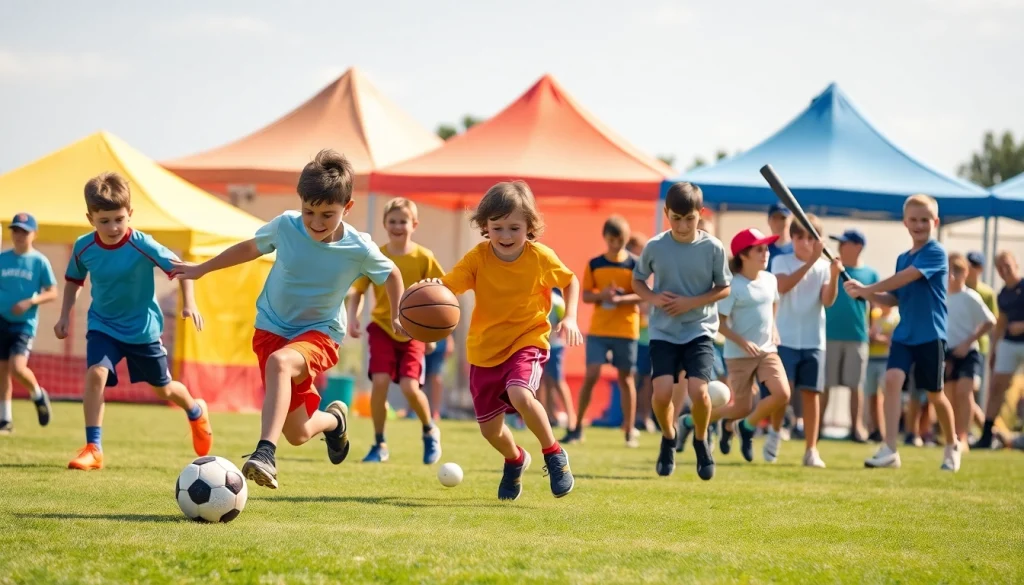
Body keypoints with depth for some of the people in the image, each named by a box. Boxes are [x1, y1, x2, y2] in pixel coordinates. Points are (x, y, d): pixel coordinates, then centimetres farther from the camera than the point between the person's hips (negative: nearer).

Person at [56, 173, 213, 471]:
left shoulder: (142, 246, -24)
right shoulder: (83, 248, -14)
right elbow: (73, 280, 7)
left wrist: (189, 303, -23)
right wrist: (65, 315, 2)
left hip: (143, 328, -1)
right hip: (103, 326, 1)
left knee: (163, 389, 15)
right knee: (95, 373, -25)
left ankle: (196, 411, 50)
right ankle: (93, 449, -21)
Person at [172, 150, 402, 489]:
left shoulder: (360, 250, -17)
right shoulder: (285, 226, -13)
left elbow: (392, 275, 5)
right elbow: (251, 248, 8)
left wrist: (397, 318, -1)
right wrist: (200, 269, 15)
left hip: (320, 333, -3)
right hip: (272, 329, 3)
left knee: (280, 362, -39)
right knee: (297, 434, 4)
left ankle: (266, 452, -48)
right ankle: (333, 419, 41)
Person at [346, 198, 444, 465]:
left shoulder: (423, 258, -6)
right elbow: (355, 291, 2)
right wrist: (352, 318, -14)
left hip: (413, 331, -1)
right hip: (382, 328, 1)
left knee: (410, 387, -14)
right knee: (380, 381, -16)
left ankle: (430, 431, 17)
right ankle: (379, 444, 1)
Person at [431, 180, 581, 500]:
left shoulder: (541, 257, -11)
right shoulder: (478, 258, -12)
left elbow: (570, 281, 7)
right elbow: (448, 284, -23)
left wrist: (570, 318, -8)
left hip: (527, 341, -3)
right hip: (485, 350, 3)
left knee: (519, 394, -33)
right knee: (491, 429, 7)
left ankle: (554, 454, -10)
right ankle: (515, 459, 43)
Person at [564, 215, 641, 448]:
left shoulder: (635, 265, -1)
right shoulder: (594, 265, 4)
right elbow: (586, 295, 5)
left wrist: (621, 298, -21)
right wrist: (602, 295, -16)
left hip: (626, 329, -1)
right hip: (598, 329, 1)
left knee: (625, 377, 4)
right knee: (591, 374, -8)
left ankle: (630, 431, 12)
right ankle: (578, 427, 1)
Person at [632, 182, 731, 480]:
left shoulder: (713, 248, -7)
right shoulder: (655, 246, -4)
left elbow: (723, 288, 2)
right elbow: (637, 281, 10)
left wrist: (691, 302, -13)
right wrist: (653, 298, -11)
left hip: (700, 329, -1)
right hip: (663, 330, 1)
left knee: (698, 390, -18)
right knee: (663, 392, -15)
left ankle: (701, 440, 12)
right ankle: (668, 438, 17)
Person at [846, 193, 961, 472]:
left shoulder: (936, 253, -10)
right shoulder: (903, 258, 12)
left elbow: (904, 279, -21)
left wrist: (867, 288, -21)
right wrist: (869, 296, -2)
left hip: (930, 336, -5)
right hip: (903, 334, 5)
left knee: (934, 394, 6)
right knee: (892, 379, -16)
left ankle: (951, 445, 31)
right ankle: (889, 450, -20)